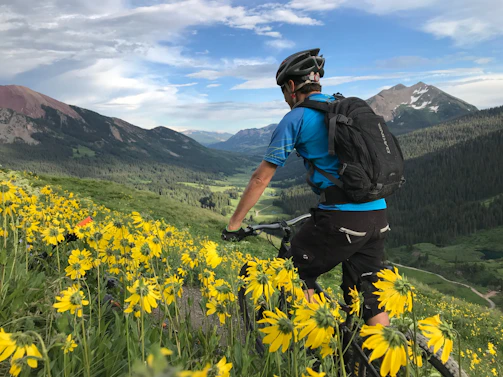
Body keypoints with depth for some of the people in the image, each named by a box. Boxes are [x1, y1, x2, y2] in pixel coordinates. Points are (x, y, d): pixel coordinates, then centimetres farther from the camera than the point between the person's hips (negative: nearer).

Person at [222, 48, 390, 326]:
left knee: (299, 274, 15)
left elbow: (261, 178, -1)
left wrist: (233, 225, 7)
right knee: (369, 293, 17)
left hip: (341, 218, -7)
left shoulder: (296, 118, -2)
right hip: (377, 215, 7)